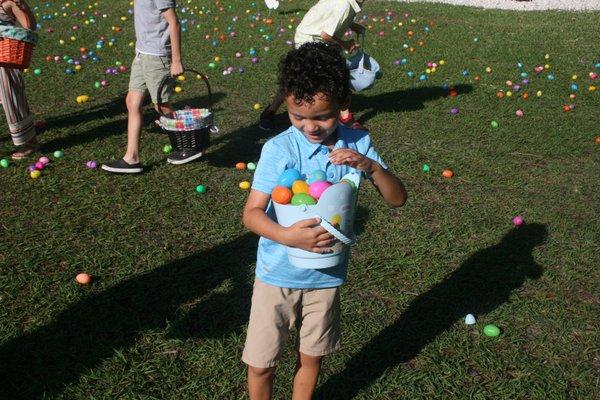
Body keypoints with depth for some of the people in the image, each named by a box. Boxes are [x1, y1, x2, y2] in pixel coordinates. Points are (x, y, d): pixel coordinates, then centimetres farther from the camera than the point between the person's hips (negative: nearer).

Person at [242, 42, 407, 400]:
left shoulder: (357, 144, -8)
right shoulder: (279, 149, -18)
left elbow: (398, 199, -6)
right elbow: (252, 213, -19)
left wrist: (371, 166, -25)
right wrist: (287, 236, -39)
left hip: (326, 275, 3)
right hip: (277, 273, -2)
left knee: (312, 357, 21)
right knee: (261, 362, 12)